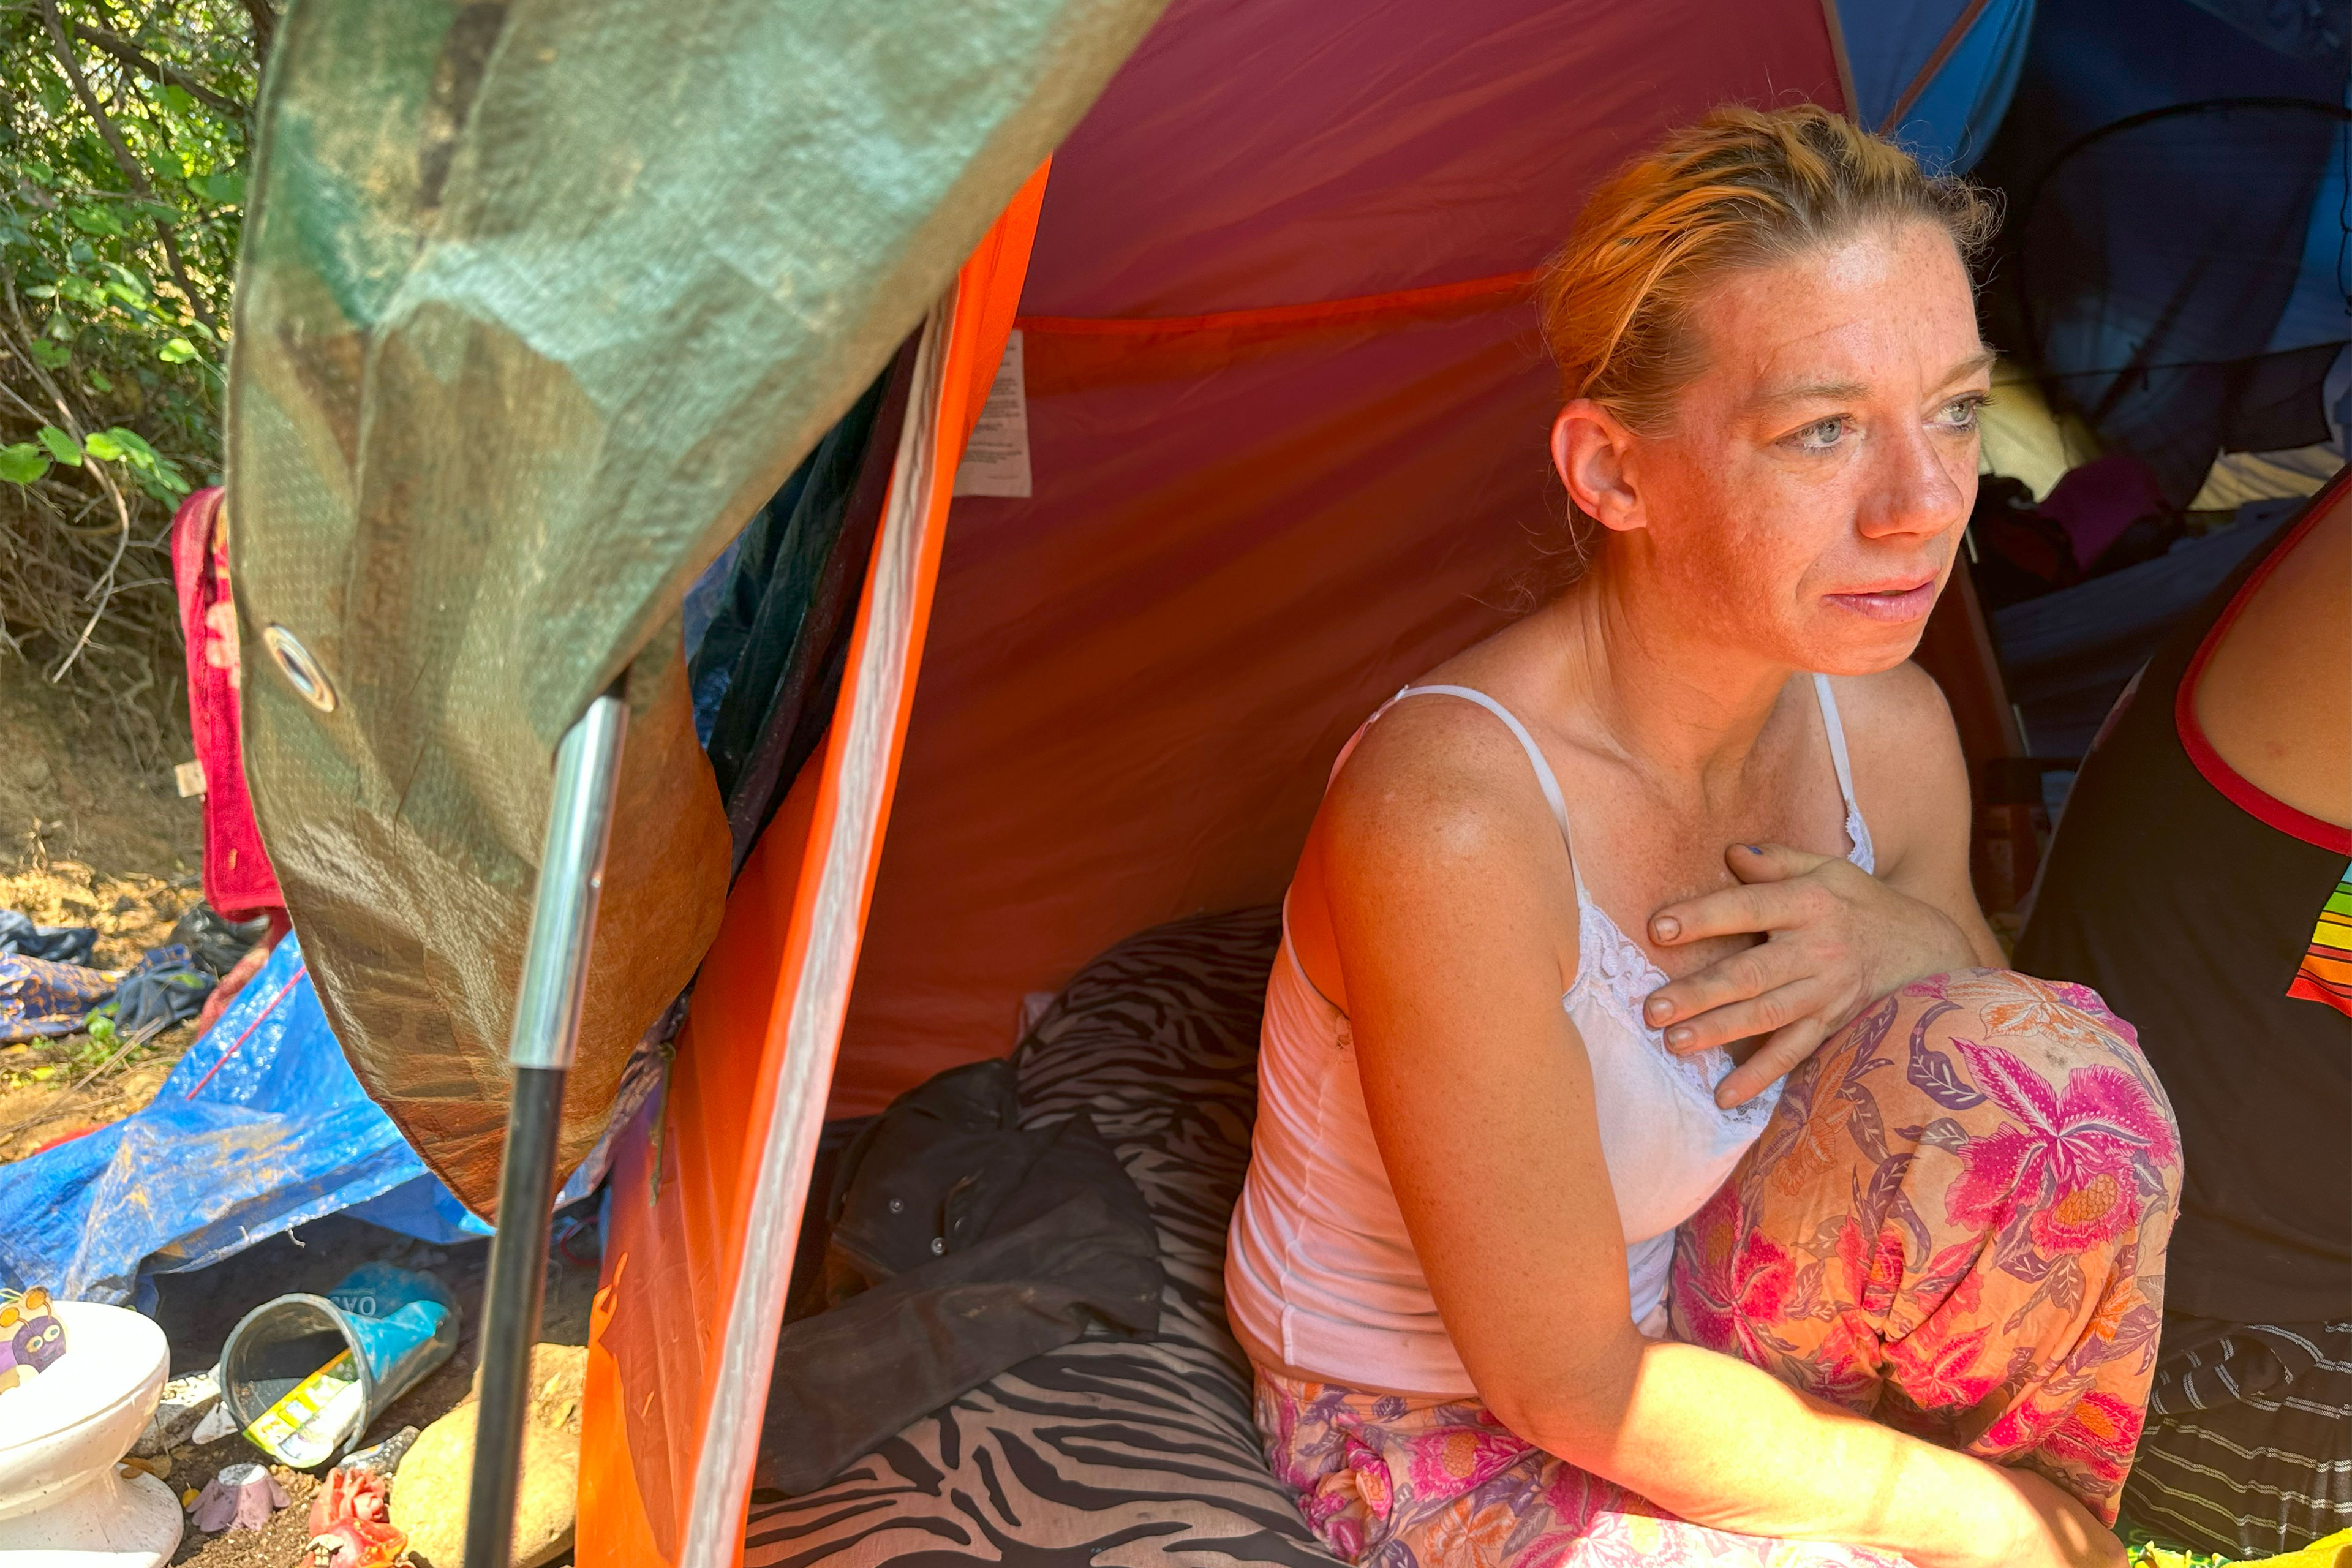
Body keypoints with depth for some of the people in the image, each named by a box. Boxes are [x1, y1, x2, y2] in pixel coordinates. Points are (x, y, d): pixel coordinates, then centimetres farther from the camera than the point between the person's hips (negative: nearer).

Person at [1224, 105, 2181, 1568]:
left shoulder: (1888, 728, -11)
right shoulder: (1451, 822, -34)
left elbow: (2037, 1115, 5)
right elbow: (1568, 1386, -25)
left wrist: (1914, 945, -18)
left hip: (1691, 1308, 6)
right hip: (1443, 1428, -5)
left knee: (2052, 1066, -21)